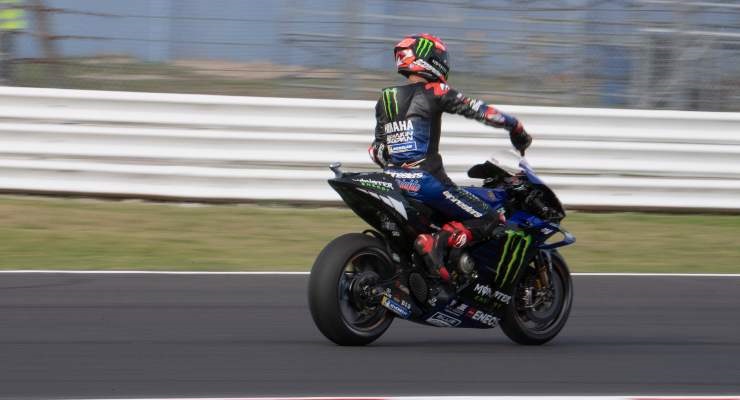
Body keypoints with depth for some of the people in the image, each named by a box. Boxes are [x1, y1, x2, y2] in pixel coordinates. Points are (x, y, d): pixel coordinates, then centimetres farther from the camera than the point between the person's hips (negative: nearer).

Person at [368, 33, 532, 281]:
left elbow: (376, 151, 16)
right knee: (491, 221, -5)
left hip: (392, 180, 7)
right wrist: (516, 127, 7)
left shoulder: (385, 100, 14)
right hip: (426, 182, -7)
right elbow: (479, 110, -6)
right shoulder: (434, 93, -4)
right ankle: (437, 241, -25)